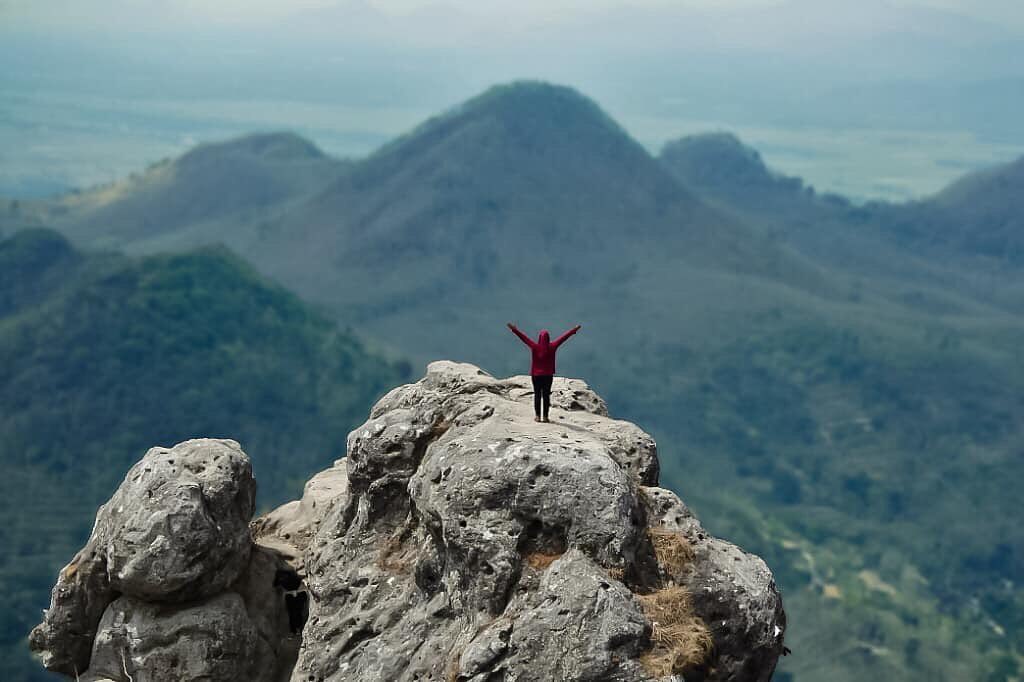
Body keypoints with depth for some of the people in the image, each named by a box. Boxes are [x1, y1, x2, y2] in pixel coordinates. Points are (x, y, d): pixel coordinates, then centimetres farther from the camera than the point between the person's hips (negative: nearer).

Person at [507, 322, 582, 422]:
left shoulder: (534, 346, -10)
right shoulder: (552, 346, -8)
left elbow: (524, 337, -1)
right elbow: (564, 337, 0)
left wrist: (514, 330, 8)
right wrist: (574, 330, 8)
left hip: (536, 375, 0)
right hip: (548, 375, 0)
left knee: (537, 395, 6)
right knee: (546, 395, 4)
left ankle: (538, 416, 4)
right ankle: (545, 416, 2)